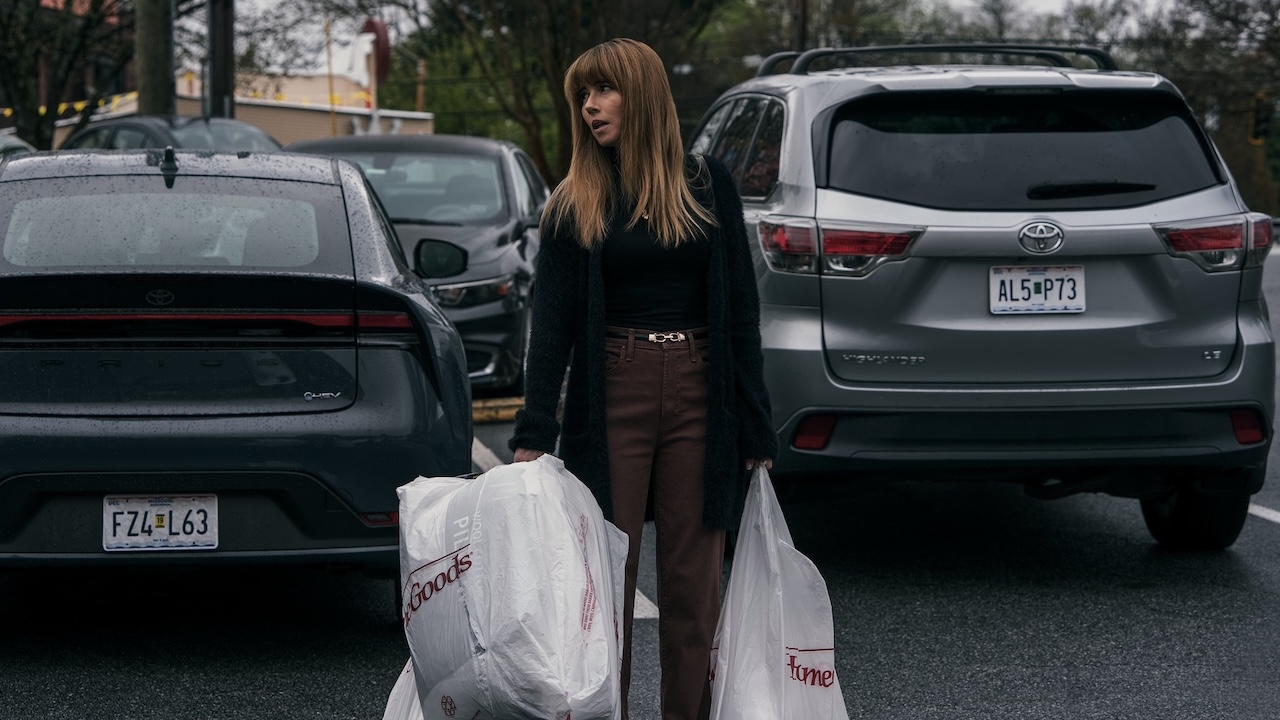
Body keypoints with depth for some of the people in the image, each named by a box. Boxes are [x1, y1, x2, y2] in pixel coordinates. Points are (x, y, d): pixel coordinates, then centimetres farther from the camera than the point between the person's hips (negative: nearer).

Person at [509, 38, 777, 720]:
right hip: (610, 400, 0)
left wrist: (755, 431, 1)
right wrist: (534, 432, -11)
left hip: (698, 398, 0)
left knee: (692, 582, 5)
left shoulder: (707, 186, 5)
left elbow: (741, 310, 5)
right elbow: (551, 321, -1)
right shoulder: (573, 204, 5)